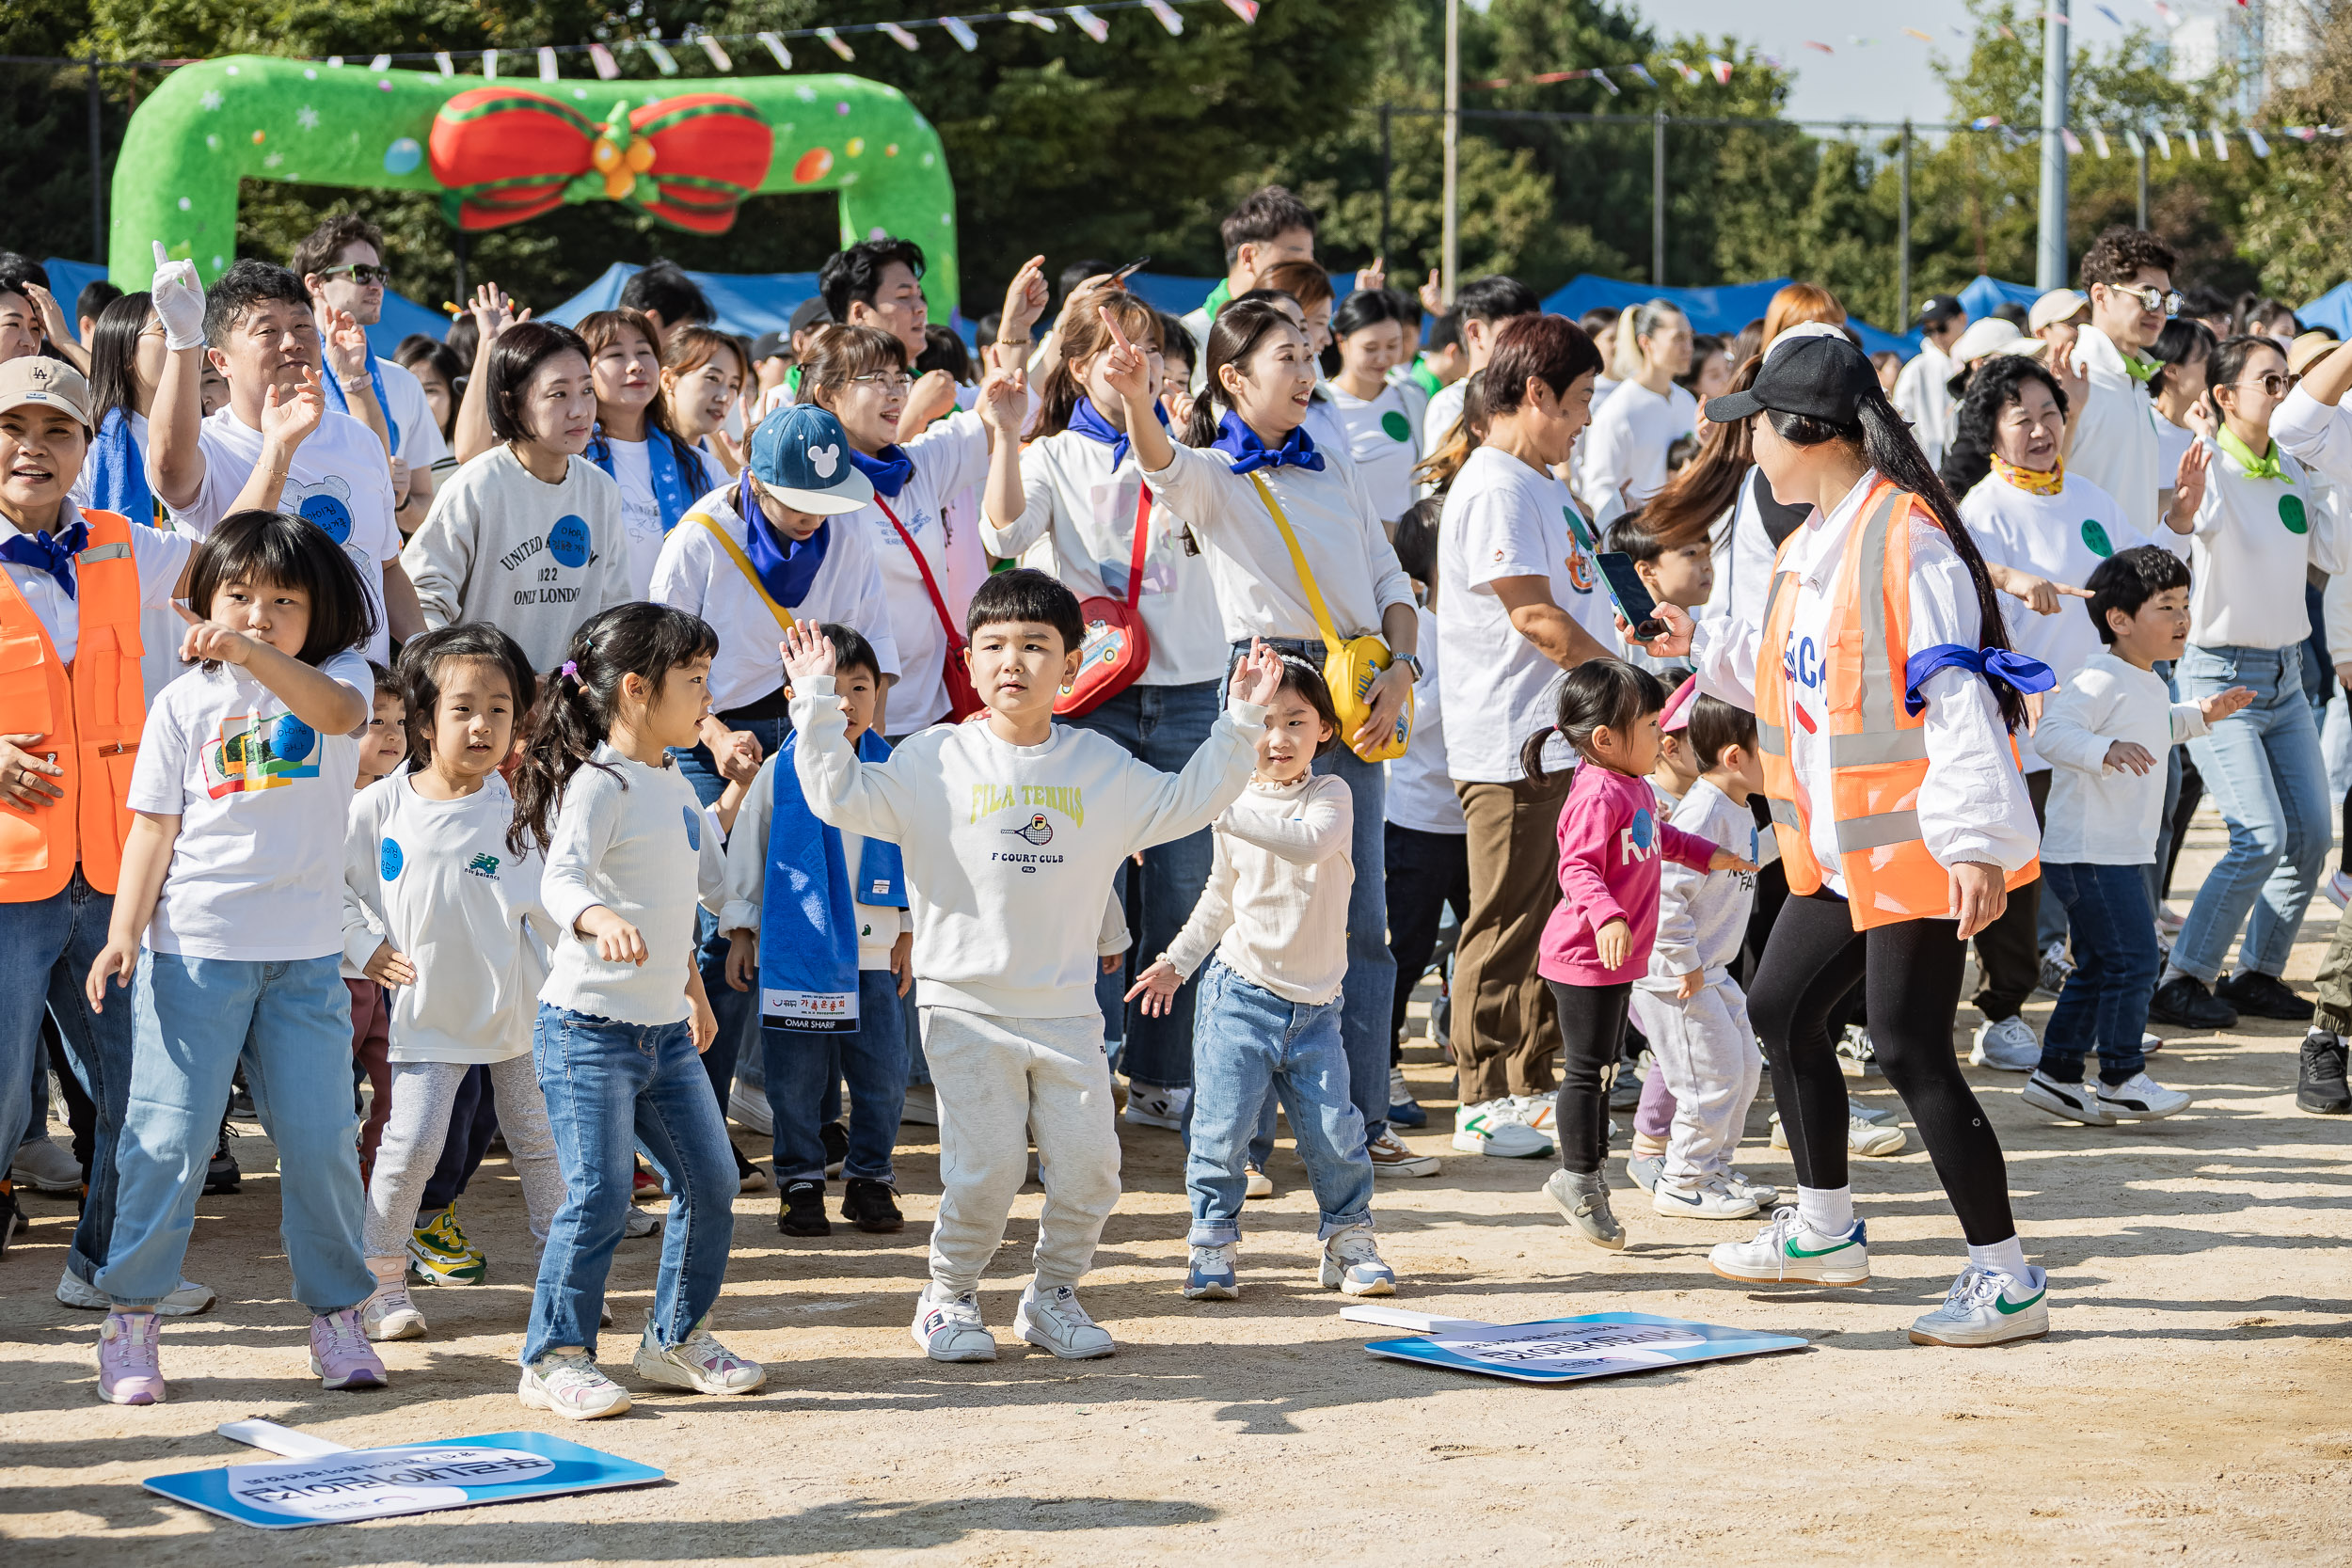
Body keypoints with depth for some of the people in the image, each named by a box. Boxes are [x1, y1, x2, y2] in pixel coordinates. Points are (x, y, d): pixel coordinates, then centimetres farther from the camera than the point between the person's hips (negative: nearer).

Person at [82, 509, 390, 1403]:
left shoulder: (338, 678, 2)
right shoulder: (186, 701, 4)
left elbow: (339, 711, -23)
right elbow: (155, 827, 2)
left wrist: (255, 655, -39)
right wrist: (123, 934, -8)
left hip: (305, 953, 0)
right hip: (193, 949, 0)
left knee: (321, 1138, 3)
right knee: (167, 1138, -2)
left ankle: (337, 1312, 18)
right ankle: (130, 1315, 9)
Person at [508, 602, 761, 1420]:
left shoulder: (673, 784, 13)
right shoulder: (599, 784, -16)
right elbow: (560, 877, -36)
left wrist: (729, 800, 32)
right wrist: (596, 917, -52)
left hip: (664, 1031, 9)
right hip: (589, 1027, -9)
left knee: (710, 1183, 10)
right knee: (599, 1198, -9)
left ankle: (676, 1337, 26)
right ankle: (553, 1359, 4)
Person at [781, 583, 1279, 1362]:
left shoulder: (1102, 768, 7)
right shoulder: (933, 761, -1)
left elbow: (1188, 802, 14)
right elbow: (839, 796, -7)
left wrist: (1239, 721, 8)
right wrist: (817, 700, -13)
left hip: (1066, 1008, 3)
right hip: (967, 1006, -3)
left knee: (1089, 1163, -1)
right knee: (985, 1167, -9)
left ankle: (1053, 1296, 21)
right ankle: (949, 1299, 14)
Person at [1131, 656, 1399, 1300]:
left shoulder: (1329, 797, -4)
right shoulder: (1233, 806, 6)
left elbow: (1308, 843, -29)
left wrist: (1231, 809, -34)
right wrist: (1178, 959, 16)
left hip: (1314, 1003, -1)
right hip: (1240, 989, 1)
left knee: (1333, 1129, -3)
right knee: (1223, 1125, -5)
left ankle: (1349, 1241, 14)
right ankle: (1212, 1243, 8)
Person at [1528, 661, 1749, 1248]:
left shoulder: (1634, 787, 11)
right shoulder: (1597, 794, -21)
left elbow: (1655, 839, 31)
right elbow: (1578, 868, -29)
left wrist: (1705, 853, 34)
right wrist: (1607, 916, -42)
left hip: (1619, 957, 10)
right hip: (1586, 957, -10)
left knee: (1603, 1065, 17)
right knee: (1588, 1067, -3)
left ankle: (1587, 1168, 26)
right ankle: (1579, 1177, 5)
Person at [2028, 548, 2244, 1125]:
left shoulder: (2148, 683, 15)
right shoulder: (2101, 680, -18)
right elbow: (2051, 730, -31)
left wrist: (2198, 715, 30)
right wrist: (2106, 749, -44)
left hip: (2122, 852, 10)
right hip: (2089, 854, -10)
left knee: (2097, 968, 14)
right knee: (2132, 960, -9)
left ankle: (2056, 1075, 20)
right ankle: (2120, 1079, -2)